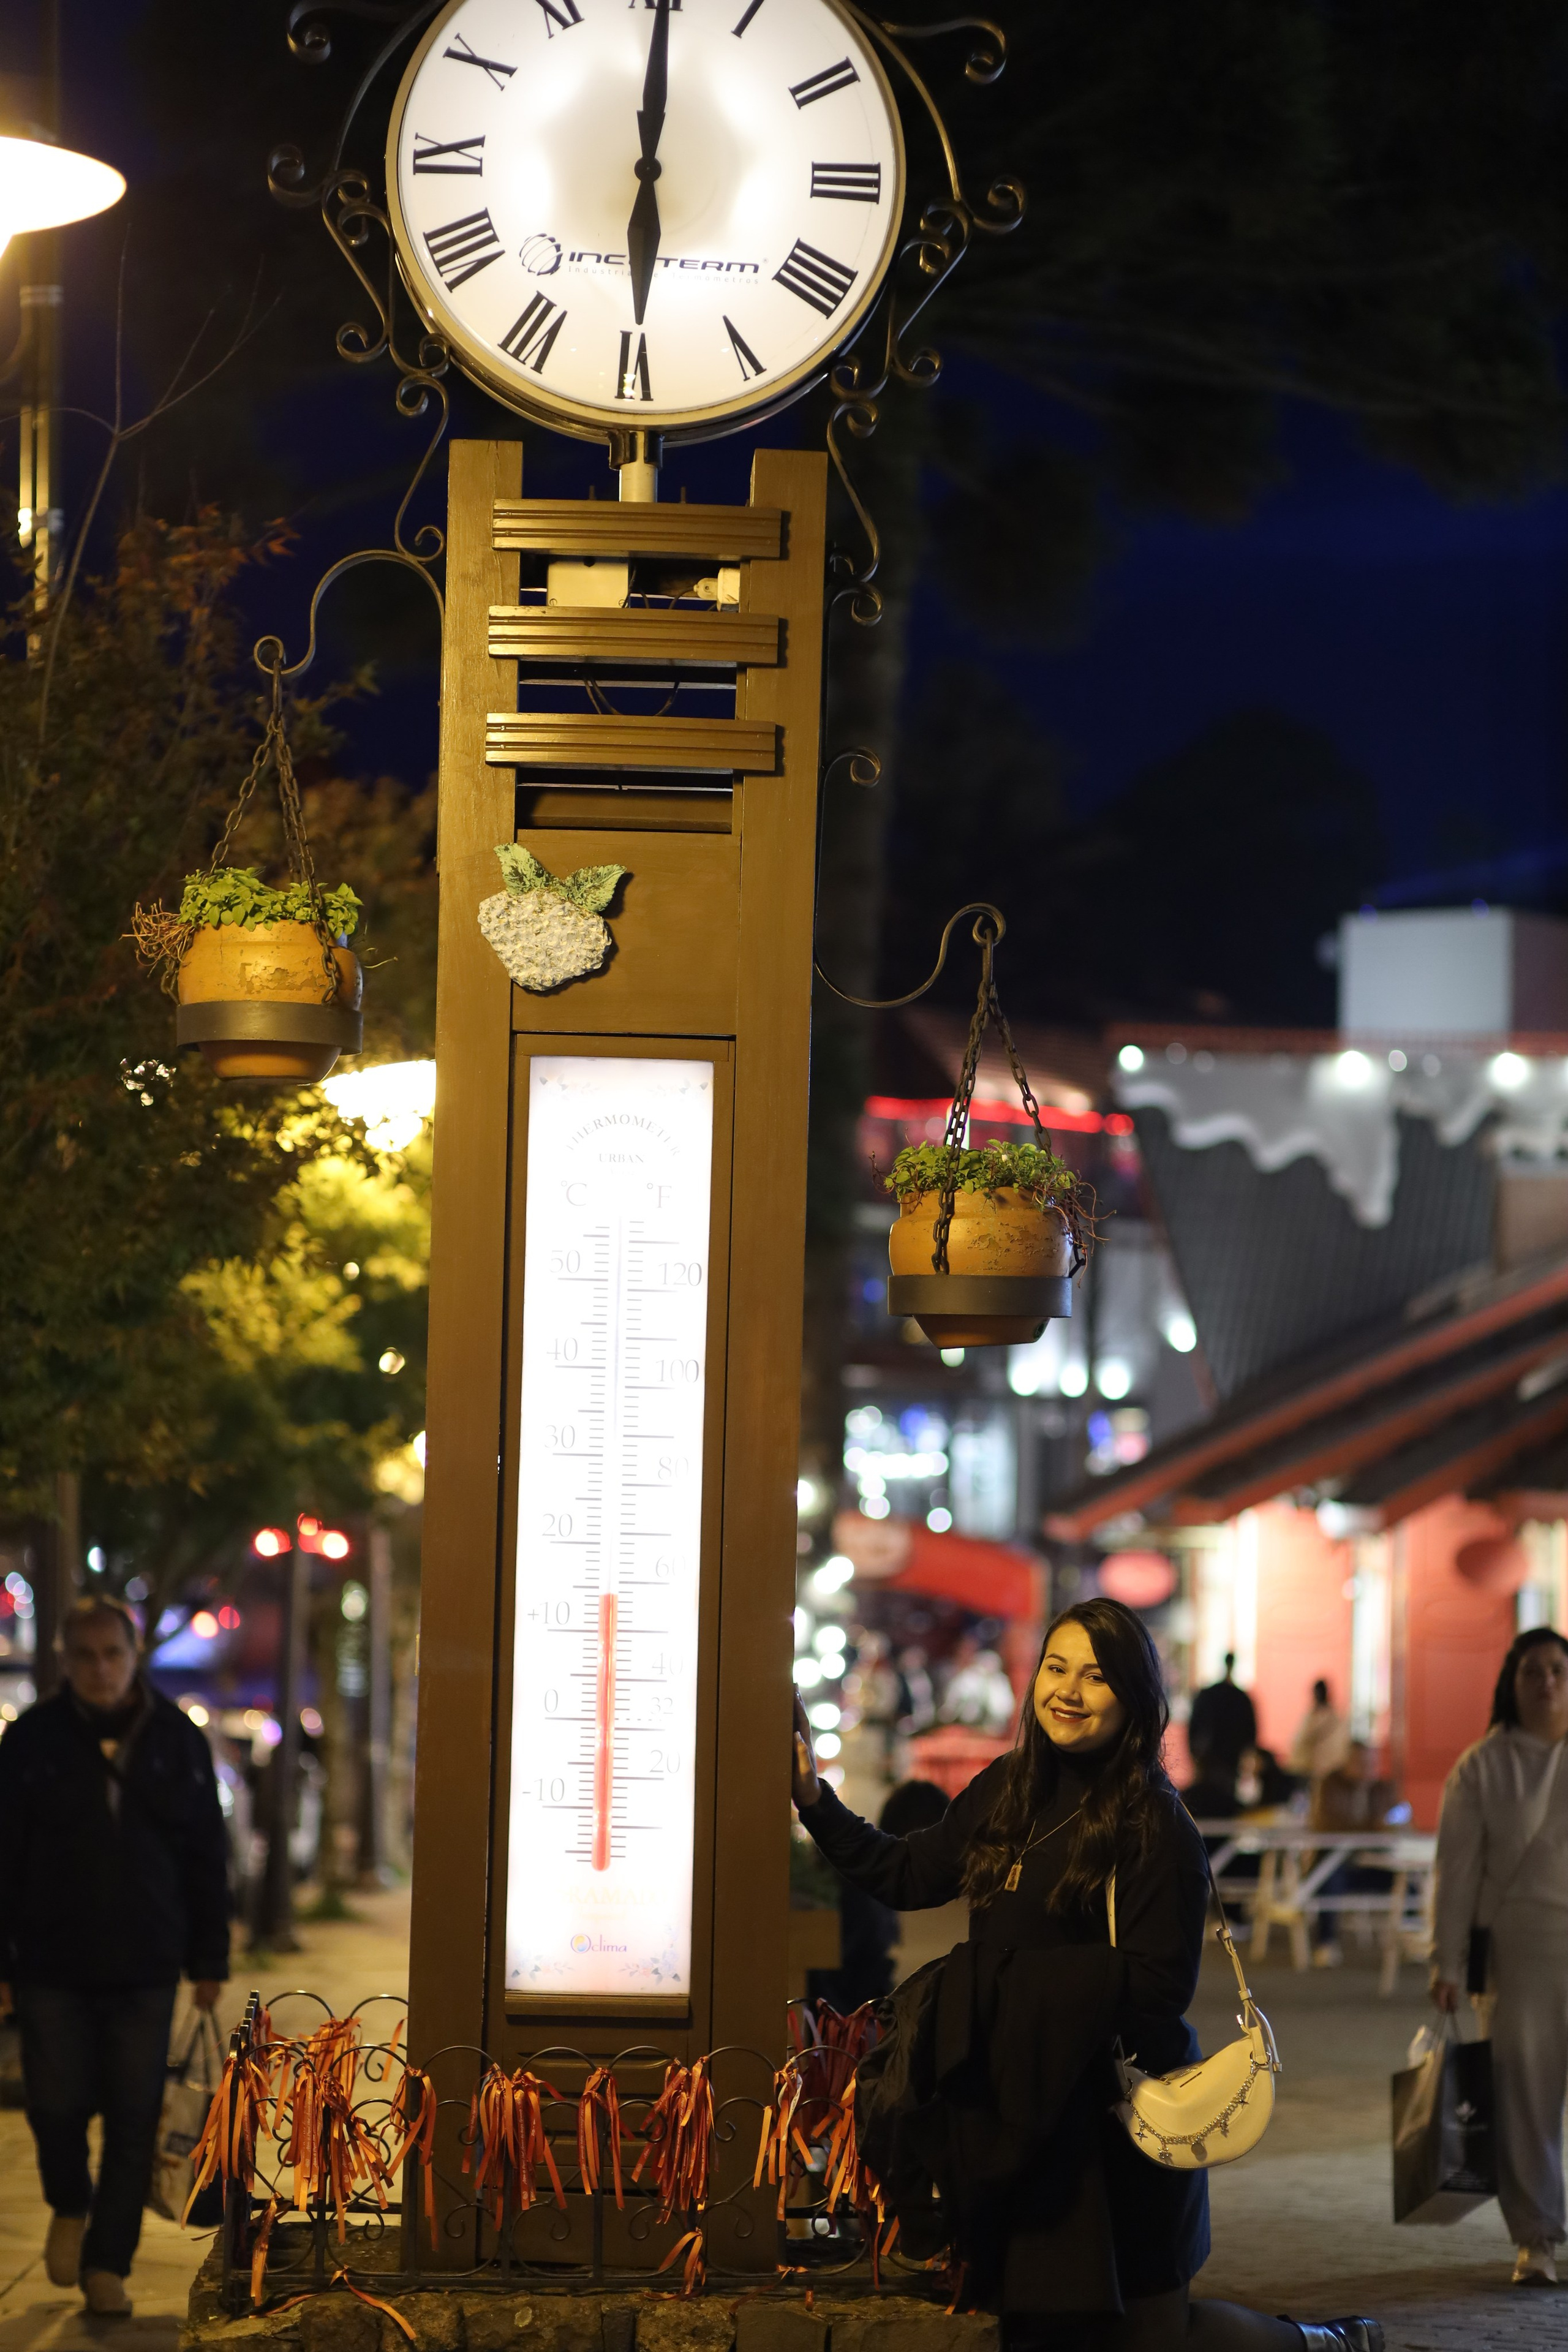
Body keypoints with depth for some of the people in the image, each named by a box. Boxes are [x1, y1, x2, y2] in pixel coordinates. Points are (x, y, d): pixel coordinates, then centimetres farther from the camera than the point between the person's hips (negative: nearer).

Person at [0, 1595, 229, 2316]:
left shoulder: (176, 1739, 3)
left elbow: (206, 1857, 8)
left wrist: (209, 1960, 5)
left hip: (146, 1968, 1)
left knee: (134, 2120, 1)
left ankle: (108, 2263, 13)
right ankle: (70, 2209, 30)